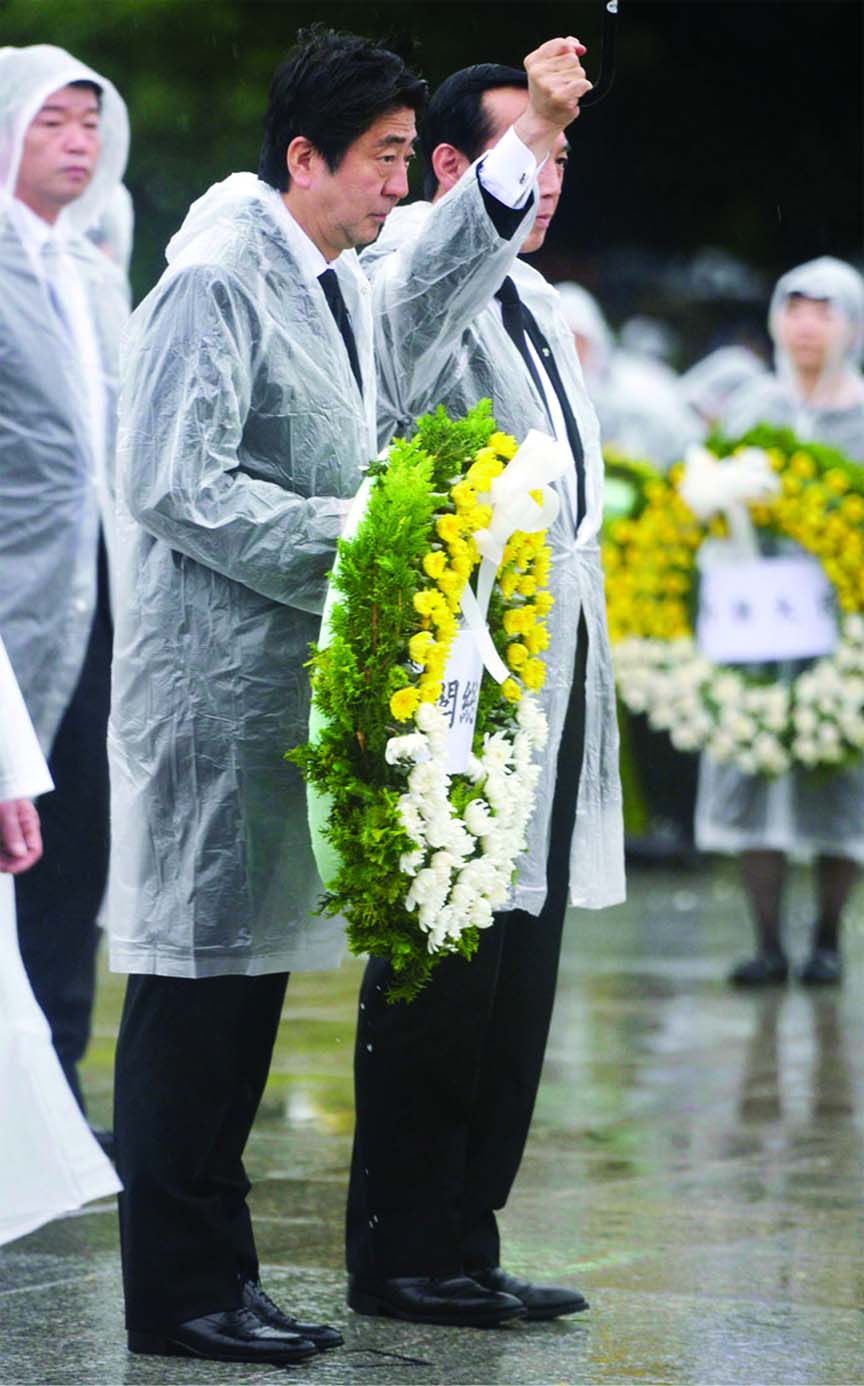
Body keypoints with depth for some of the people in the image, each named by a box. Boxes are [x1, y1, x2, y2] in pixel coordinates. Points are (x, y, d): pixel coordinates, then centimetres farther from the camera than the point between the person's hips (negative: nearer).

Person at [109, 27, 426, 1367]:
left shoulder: (343, 284, 16)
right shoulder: (217, 278, -13)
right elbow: (176, 483, -20)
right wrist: (350, 545, -19)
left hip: (298, 677, 9)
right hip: (212, 678, -9)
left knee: (250, 970, 11)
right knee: (197, 977, -5)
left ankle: (219, 1279, 18)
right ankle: (180, 1293, 1)